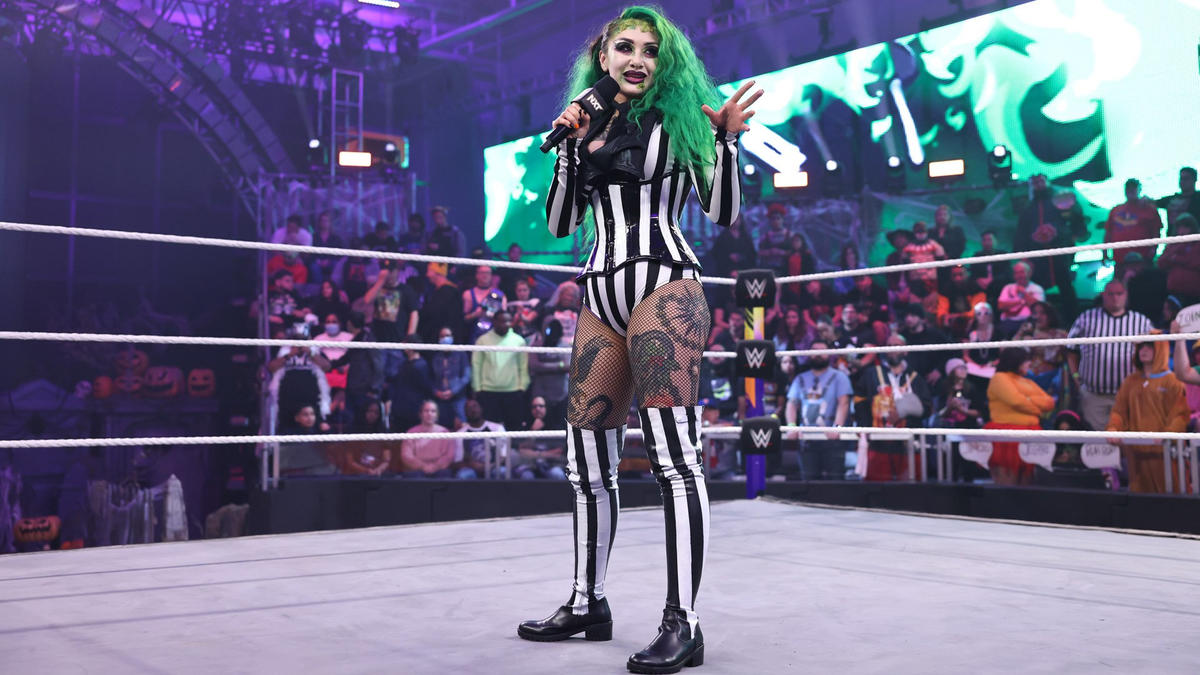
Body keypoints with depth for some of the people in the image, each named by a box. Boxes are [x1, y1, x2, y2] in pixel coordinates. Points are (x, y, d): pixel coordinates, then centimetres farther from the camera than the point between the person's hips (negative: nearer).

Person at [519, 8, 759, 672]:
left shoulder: (678, 118, 7)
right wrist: (568, 145, 6)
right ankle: (587, 602, 20)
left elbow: (724, 213, 2)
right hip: (601, 294, 6)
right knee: (586, 458, 7)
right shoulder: (588, 127, 19)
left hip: (664, 284, -6)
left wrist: (726, 140, -12)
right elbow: (560, 223, 15)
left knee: (673, 452, -16)